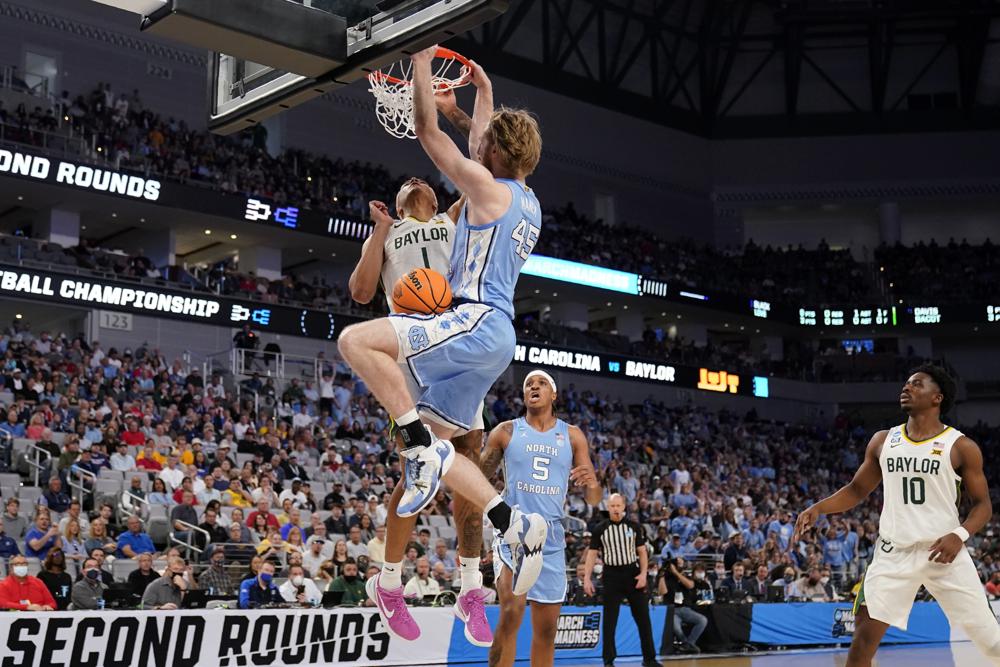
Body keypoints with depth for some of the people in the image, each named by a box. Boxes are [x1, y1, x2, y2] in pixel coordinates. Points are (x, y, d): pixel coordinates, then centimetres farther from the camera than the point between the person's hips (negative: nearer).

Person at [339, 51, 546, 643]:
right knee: (437, 447, 12)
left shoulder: (487, 187, -5)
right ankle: (514, 523, 3)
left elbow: (429, 131, -1)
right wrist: (485, 94, 47)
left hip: (477, 322, -10)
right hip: (496, 340, 10)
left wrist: (422, 63, 8)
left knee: (357, 340, -22)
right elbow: (486, 143, 39)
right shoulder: (527, 201, 20)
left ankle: (424, 446, -24)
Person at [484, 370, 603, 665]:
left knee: (547, 629, 9)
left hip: (552, 538, 3)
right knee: (511, 613, -23)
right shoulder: (506, 432, 2)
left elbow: (594, 499, 4)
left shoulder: (573, 436, 6)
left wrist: (591, 484, -18)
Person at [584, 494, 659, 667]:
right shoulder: (600, 529, 0)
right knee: (609, 621, 0)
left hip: (632, 573, 1)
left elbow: (642, 551, 6)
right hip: (612, 576, -1)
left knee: (643, 618, 4)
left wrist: (643, 573, -8)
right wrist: (587, 578, -6)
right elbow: (592, 554, 3)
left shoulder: (634, 527, 3)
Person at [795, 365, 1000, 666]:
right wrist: (818, 508, -1)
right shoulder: (882, 441, 7)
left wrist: (960, 534, -18)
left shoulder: (961, 447, -3)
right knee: (864, 636, -4)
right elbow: (857, 489, 15)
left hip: (943, 551, -2)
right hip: (895, 553, 2)